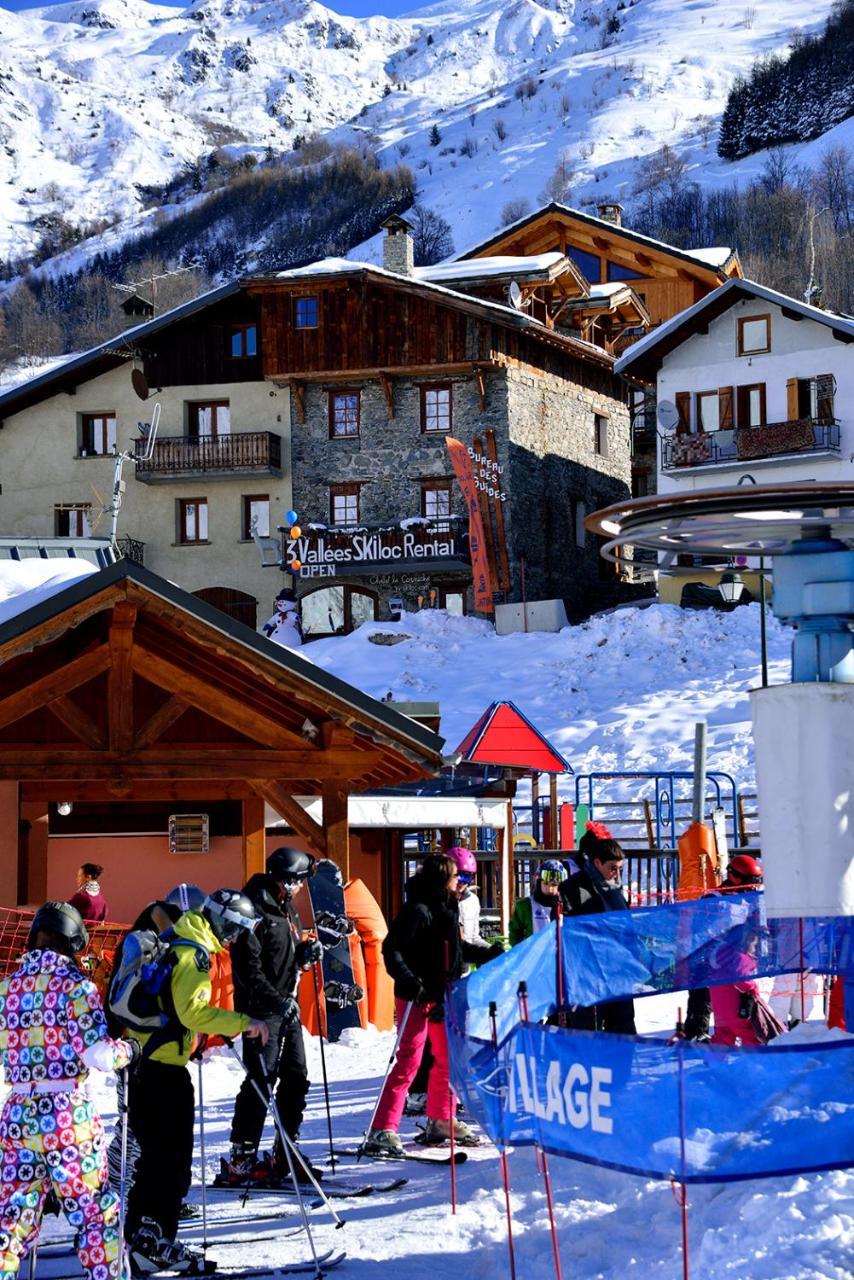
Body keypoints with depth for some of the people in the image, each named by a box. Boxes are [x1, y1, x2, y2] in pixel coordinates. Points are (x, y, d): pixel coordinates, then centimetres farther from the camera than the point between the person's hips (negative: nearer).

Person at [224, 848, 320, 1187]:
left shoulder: (287, 911, 16)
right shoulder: (254, 911, -14)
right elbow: (248, 967, -20)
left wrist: (306, 952, 4)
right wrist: (277, 1000, -25)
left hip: (287, 1008, 10)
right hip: (261, 1009, -9)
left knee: (296, 1078, 11)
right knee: (261, 1080, -10)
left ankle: (285, 1154, 20)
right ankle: (240, 1159, -6)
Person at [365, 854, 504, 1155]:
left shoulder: (448, 908, 12)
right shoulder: (419, 910, -16)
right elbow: (391, 949, -21)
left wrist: (491, 954, 27)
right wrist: (408, 981, -31)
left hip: (443, 995, 9)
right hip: (417, 997, -9)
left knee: (448, 1057, 17)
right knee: (409, 1061, -12)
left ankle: (440, 1122, 31)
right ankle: (382, 1130, -12)